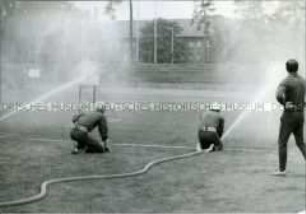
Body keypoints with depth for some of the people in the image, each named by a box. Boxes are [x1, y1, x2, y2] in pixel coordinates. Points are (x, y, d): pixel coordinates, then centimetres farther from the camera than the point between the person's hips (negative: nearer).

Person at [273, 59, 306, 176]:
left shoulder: (285, 82, -16)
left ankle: (282, 170, 3)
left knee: (282, 142, 3)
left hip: (289, 116, -7)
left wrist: (284, 104, -15)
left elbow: (278, 96, -34)